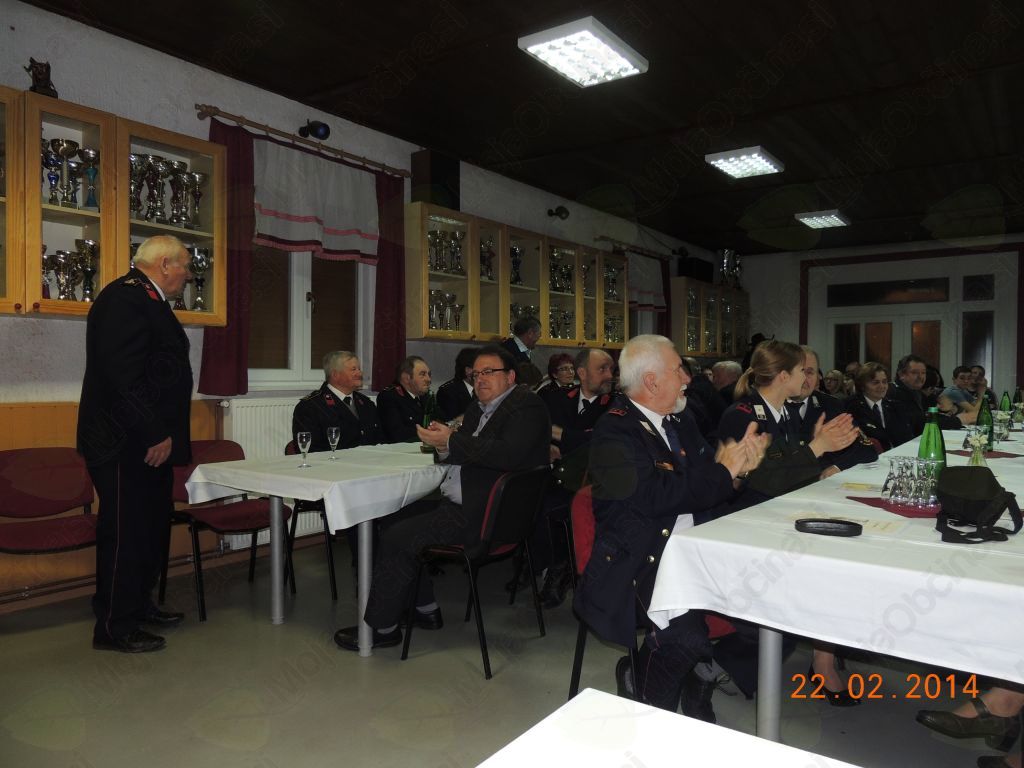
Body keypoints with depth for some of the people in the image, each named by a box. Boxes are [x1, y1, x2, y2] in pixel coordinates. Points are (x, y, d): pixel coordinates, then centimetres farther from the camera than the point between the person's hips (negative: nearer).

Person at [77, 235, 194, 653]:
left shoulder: (148, 300, 17)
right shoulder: (124, 298, -16)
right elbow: (123, 376, -24)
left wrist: (163, 434, 17)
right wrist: (154, 435, -21)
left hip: (149, 442, 11)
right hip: (125, 445, -11)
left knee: (152, 527, 18)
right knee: (125, 532, -1)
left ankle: (138, 606, 32)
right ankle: (114, 628, 12)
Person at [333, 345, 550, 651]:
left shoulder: (527, 406, -11)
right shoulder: (480, 408, 19)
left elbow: (508, 454, -27)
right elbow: (460, 453, 18)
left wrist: (452, 440, -21)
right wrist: (443, 444, -6)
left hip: (483, 515, -10)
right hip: (456, 502, 10)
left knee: (397, 537, -12)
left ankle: (382, 627, 6)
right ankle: (425, 610, 19)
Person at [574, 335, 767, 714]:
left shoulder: (680, 421, 16)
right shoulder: (614, 431, -10)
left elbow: (704, 483, 16)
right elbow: (655, 496, -22)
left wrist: (739, 462, -6)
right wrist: (723, 472, -12)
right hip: (640, 559, -7)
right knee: (684, 635, -30)